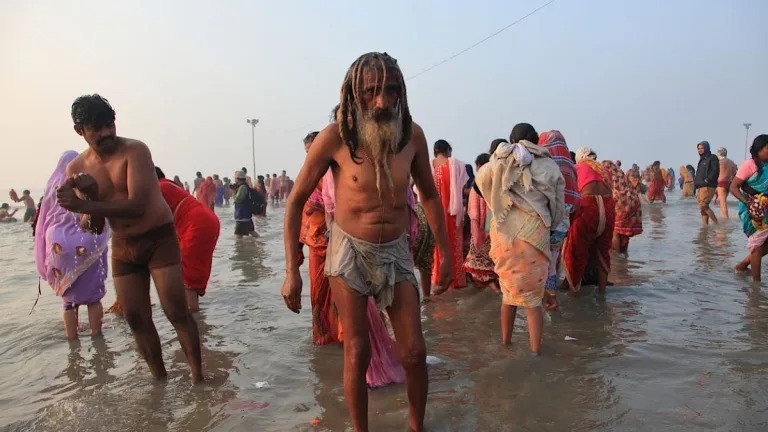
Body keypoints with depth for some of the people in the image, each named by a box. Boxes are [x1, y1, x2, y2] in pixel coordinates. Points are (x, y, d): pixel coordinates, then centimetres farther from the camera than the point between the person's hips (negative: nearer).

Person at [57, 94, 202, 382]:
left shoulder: (135, 150, -15)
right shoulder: (76, 168, 1)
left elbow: (136, 206, -27)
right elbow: (95, 226, 0)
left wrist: (83, 205, -31)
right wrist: (86, 194, -18)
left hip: (160, 239, -5)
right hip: (122, 247, 5)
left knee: (177, 312, -7)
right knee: (136, 319, 8)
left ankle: (198, 377, 5)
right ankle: (160, 379, 22)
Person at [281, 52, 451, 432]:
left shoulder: (412, 134, -6)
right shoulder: (335, 137, -15)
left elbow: (429, 194, 9)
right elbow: (296, 201, -8)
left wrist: (445, 252, 10)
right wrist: (291, 271, -11)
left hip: (396, 251, 3)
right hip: (350, 250, -2)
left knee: (414, 353, 5)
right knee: (357, 353, 3)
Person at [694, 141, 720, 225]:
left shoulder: (712, 158, -3)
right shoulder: (702, 159, 23)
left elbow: (715, 171, -15)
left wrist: (707, 180, -19)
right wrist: (696, 182, 15)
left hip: (708, 187, -9)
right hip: (700, 187, 9)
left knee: (703, 206, -17)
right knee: (703, 207, 7)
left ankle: (716, 223, -11)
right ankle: (705, 225, 9)